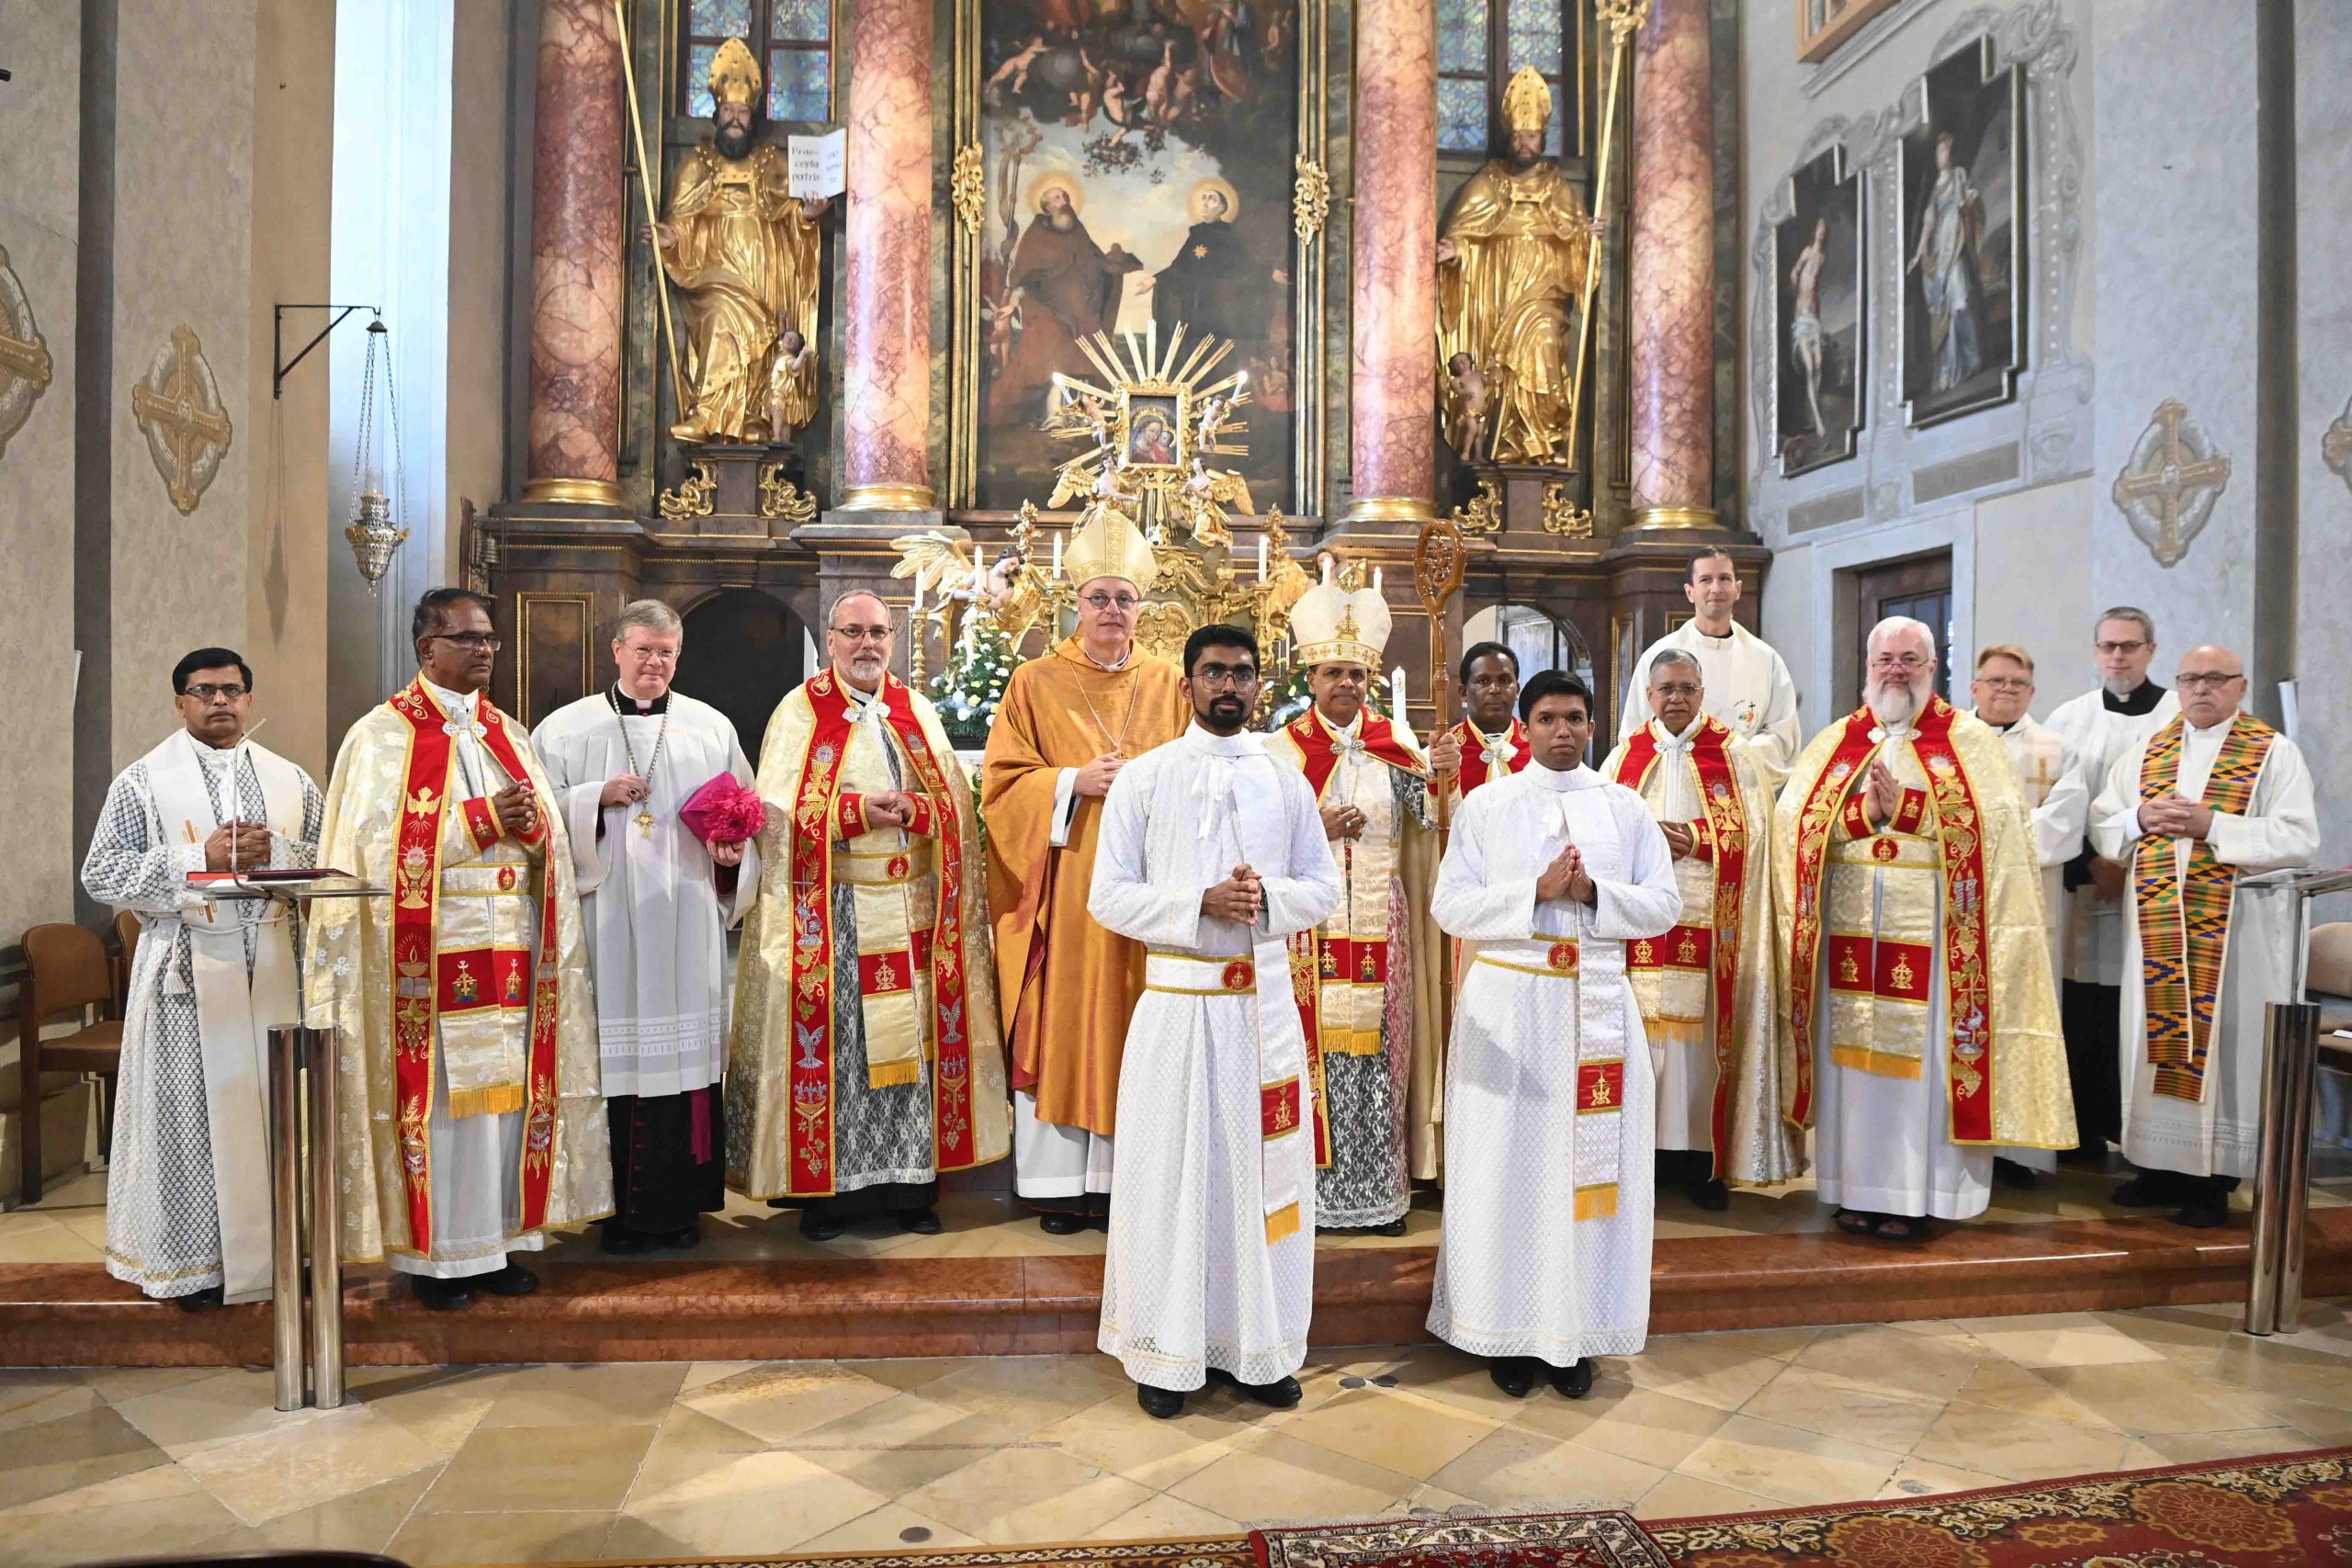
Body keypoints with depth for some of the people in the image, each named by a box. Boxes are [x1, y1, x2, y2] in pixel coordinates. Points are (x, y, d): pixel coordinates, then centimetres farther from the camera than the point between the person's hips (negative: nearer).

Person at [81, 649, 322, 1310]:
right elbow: (100, 873, -2)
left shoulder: (291, 780, 11)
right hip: (187, 968, -2)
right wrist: (199, 857, -13)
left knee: (281, 1103, 6)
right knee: (192, 1107, 1)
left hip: (275, 964, 3)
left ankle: (283, 1244, 17)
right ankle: (195, 1260, 12)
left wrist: (275, 850, -10)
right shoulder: (142, 780, 3)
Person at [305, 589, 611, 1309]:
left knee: (507, 1090, 6)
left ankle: (497, 1240, 17)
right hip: (432, 957, -5)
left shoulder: (509, 734, 15)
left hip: (510, 951, 5)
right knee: (442, 1096, -2)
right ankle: (436, 1256, 9)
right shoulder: (383, 735, -1)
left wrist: (528, 823, -11)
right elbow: (383, 843, -11)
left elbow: (550, 837, 12)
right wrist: (483, 820, -15)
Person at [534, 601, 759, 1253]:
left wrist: (734, 852, -7)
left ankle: (679, 1204, 13)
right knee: (613, 1050, -1)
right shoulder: (568, 727, 7)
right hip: (606, 920, -1)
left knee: (685, 1051, 2)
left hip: (687, 920, 1)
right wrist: (599, 797, -12)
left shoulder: (711, 727, 12)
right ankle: (619, 1208, 10)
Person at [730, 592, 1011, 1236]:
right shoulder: (800, 711, 2)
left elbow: (957, 801, 8)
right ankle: (824, 1189, 8)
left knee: (914, 1037, 4)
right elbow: (779, 813, -5)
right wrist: (856, 810, -17)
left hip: (912, 909, 3)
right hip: (832, 912, -3)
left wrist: (911, 809, -12)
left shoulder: (917, 712, 12)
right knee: (833, 1043, -2)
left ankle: (911, 1183, 13)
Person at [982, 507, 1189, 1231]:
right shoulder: (1035, 683, 4)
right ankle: (1058, 1182, 10)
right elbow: (1001, 784, -1)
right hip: (1062, 887, -2)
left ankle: (1121, 1173, 14)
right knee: (1057, 1028, 0)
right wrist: (1074, 782, -15)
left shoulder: (1170, 686, 9)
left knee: (1130, 1026, 4)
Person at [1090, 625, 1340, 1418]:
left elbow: (1323, 886, 10)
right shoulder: (1143, 779, 1)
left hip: (1263, 1000, 3)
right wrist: (1200, 904, -17)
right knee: (1170, 1172, 3)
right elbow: (1108, 895, -4)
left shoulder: (1287, 784, 9)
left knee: (1263, 1169, 7)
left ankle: (1256, 1349, 22)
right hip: (1176, 1001, -2)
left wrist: (1269, 897, -12)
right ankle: (1165, 1357, 16)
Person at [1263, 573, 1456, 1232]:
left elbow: (1429, 826, 1)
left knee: (1376, 1053, 3)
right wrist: (1316, 830, -16)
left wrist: (1439, 775, -16)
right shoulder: (1283, 748, 3)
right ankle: (1316, 1190, 8)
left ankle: (1378, 1190, 14)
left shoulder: (1395, 743, 10)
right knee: (1317, 1050, -3)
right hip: (1309, 927, -2)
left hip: (1380, 926, 2)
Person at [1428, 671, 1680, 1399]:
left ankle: (1577, 1331, 16)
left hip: (1598, 1005, 2)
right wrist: (1537, 891, -16)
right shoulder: (1487, 805, 3)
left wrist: (1593, 892, -13)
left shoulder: (1626, 808, 8)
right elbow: (1449, 905, -4)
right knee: (1509, 1162, 1)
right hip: (1508, 1002, -1)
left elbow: (1663, 904, 3)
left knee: (1591, 1161, 4)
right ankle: (1510, 1330, 13)